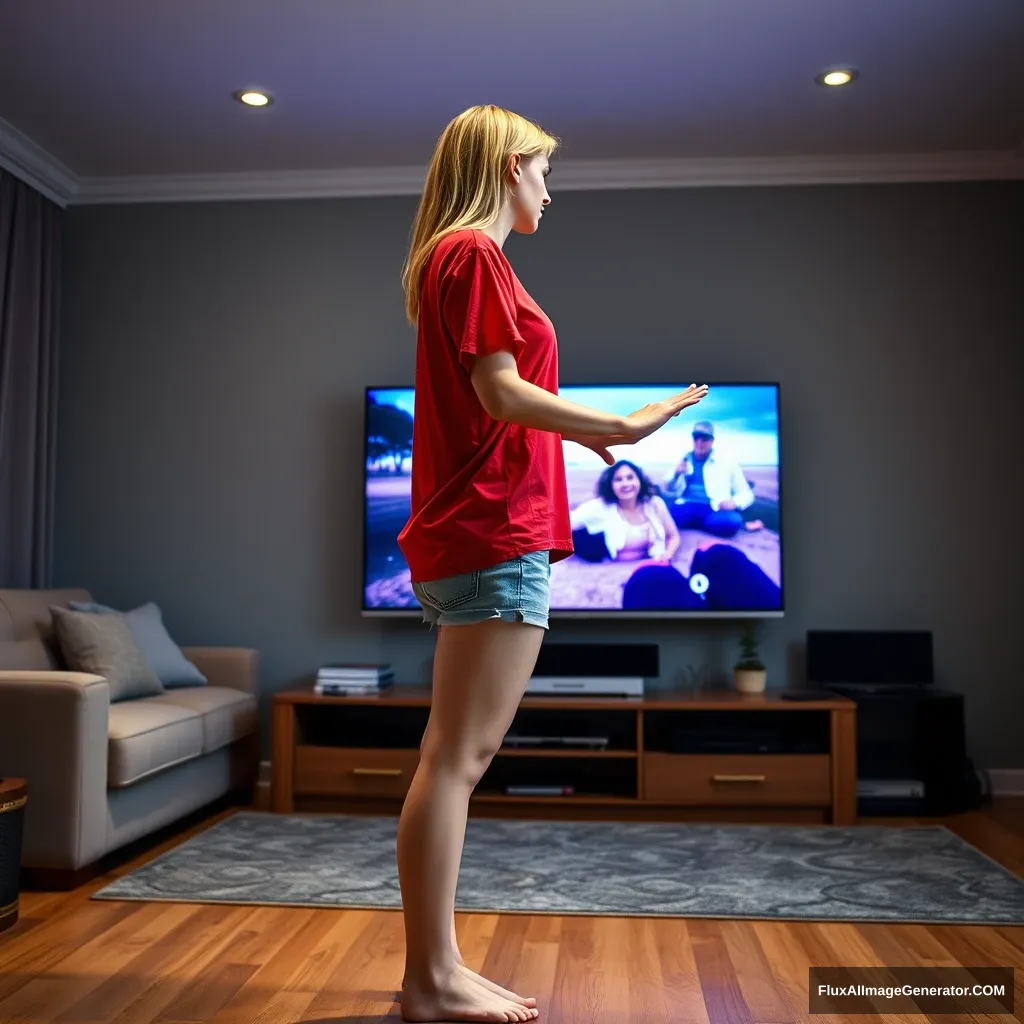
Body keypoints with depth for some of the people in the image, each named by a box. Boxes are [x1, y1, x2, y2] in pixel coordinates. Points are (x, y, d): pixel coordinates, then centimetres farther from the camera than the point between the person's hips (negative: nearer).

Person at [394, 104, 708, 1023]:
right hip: (494, 535, -10)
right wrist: (620, 427, -10)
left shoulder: (454, 257, 23)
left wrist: (579, 431, 31)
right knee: (456, 756, -6)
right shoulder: (476, 252, -5)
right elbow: (501, 391, -14)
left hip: (471, 536, 10)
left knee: (458, 757, 10)